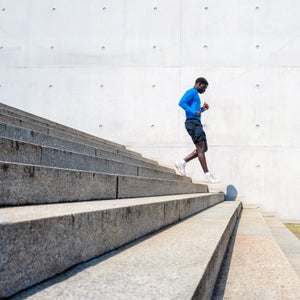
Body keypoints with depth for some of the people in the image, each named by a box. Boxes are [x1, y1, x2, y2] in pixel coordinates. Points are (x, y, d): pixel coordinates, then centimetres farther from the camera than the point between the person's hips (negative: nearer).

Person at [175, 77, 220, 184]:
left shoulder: (195, 95, 28)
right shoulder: (191, 92, -2)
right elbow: (181, 103, -18)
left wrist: (202, 109, 16)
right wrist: (194, 112, -23)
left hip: (197, 124, 10)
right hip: (192, 122, -10)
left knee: (203, 148, 6)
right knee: (201, 148, -12)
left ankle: (182, 162, 7)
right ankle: (207, 175, -12)